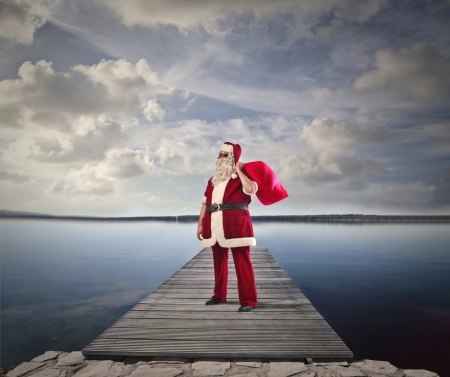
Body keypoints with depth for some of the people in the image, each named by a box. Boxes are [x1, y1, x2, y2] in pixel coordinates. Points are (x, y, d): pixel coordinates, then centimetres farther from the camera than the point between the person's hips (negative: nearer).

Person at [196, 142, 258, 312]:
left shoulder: (242, 176, 2)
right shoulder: (214, 179, 20)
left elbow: (251, 189, -21)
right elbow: (205, 202, 19)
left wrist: (238, 170, -9)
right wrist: (200, 223, 13)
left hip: (236, 223, -6)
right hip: (215, 224, 6)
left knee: (242, 262, -5)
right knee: (219, 261, 14)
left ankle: (248, 300, 1)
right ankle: (219, 295, 27)